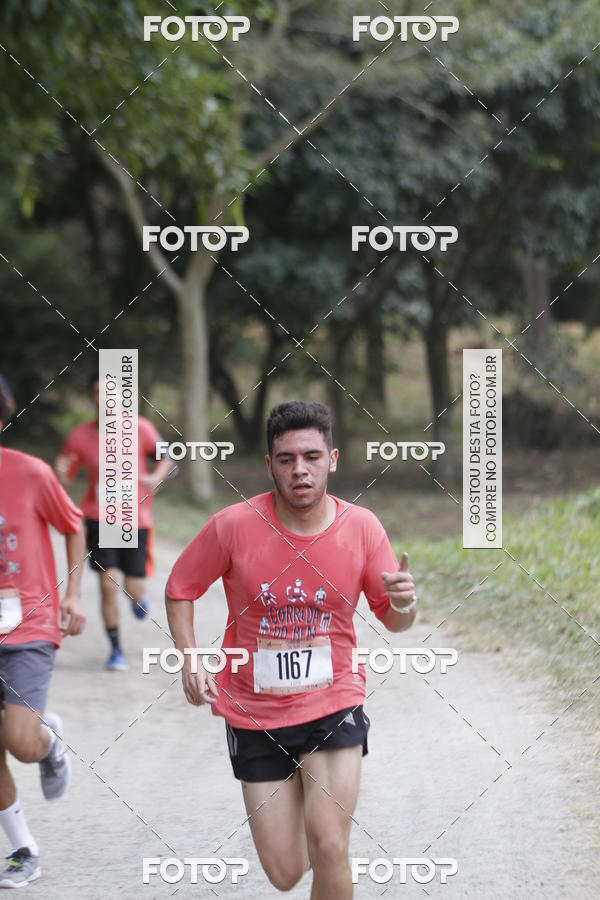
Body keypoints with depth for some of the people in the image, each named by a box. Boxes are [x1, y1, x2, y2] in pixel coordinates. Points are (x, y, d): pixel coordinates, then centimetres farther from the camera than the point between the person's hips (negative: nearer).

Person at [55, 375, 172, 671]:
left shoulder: (141, 428, -6)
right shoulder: (79, 436, -4)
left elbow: (165, 457, 7)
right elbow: (63, 479, 3)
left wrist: (156, 477, -13)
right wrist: (60, 472, -20)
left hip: (136, 519, 0)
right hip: (100, 519, 0)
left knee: (134, 590, -1)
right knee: (108, 585, -9)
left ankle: (139, 595, 40)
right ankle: (116, 650, 7)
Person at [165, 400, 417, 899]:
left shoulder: (362, 526, -8)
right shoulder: (233, 526, -13)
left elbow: (392, 620, 1)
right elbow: (180, 588, 2)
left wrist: (403, 604, -23)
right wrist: (190, 660, -12)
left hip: (333, 707, 0)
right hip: (255, 714, 0)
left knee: (329, 849, -15)